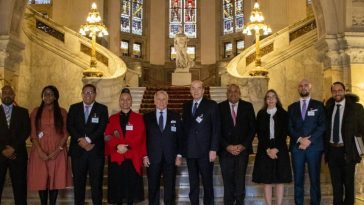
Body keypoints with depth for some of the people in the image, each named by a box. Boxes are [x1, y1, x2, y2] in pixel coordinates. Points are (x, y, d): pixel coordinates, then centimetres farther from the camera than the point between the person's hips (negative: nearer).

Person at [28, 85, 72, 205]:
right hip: (40, 151, 1)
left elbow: (66, 133, 1)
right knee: (41, 180, 0)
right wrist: (39, 150, -11)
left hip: (57, 152, 0)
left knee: (55, 179, 0)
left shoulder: (62, 112, 6)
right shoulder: (36, 112, 8)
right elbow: (33, 133, 1)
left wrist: (58, 150, -11)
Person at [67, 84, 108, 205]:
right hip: (78, 150, 2)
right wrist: (80, 140, -12)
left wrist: (88, 139, -15)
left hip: (96, 150, -2)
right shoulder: (74, 108, 12)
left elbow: (102, 128, -5)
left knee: (96, 182, 0)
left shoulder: (102, 109, 6)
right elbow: (70, 126, 1)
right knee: (78, 181, 6)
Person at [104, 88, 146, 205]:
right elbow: (107, 137, 2)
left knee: (131, 186, 1)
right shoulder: (112, 118, 13)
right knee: (117, 186, 3)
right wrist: (117, 146, -15)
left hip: (132, 158, -1)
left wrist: (126, 147, -15)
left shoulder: (138, 118, 7)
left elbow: (139, 137, -4)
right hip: (116, 158, 2)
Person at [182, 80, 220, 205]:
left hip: (205, 151, -4)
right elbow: (184, 127, 11)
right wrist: (183, 148, 5)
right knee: (193, 183, 11)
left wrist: (213, 149, -12)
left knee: (207, 182, 4)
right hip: (190, 151, 4)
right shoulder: (186, 106, 11)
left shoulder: (212, 105, -2)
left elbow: (216, 129, -6)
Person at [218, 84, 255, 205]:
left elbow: (252, 128, 5)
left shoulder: (247, 106, 6)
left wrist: (244, 145, -5)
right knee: (228, 181, 2)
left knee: (240, 181, 0)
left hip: (242, 149, 0)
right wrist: (227, 146, -8)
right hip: (225, 150, 0)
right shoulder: (220, 107, 3)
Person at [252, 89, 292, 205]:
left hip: (280, 150, 0)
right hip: (264, 150, 1)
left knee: (280, 180, 0)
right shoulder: (261, 114, 7)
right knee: (267, 181, 0)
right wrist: (267, 149, -10)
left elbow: (284, 133, -2)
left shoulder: (283, 114, 5)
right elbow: (259, 134, 1)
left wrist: (276, 148, -12)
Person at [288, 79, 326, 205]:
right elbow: (289, 127, 7)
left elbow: (322, 126, -2)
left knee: (314, 179, 1)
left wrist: (309, 140, -13)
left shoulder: (318, 105, 8)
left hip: (314, 146, -2)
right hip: (297, 147, 2)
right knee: (298, 180, 3)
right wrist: (300, 139, -10)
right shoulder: (292, 107, 14)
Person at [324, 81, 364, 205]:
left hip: (347, 151, -3)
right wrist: (325, 147, 5)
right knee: (336, 183, 13)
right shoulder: (329, 107, 7)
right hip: (332, 150, 3)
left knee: (348, 182, 10)